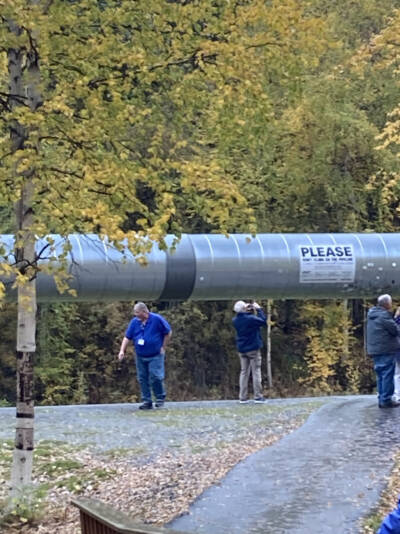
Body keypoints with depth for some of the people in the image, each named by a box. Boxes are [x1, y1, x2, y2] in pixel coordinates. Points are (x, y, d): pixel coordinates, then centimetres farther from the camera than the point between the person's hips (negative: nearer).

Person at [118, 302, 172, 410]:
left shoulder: (157, 319, -10)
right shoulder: (134, 322, 1)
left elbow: (168, 332, -1)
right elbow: (127, 337, 4)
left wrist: (163, 347, -3)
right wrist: (122, 351, -8)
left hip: (155, 355, -4)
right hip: (140, 356, 5)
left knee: (156, 377, -13)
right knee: (142, 379, 4)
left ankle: (160, 398, 6)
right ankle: (146, 401, 13)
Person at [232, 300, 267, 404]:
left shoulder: (235, 320, -2)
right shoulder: (251, 319, -20)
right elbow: (263, 321, -9)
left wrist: (248, 311, 9)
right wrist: (259, 309, -1)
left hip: (241, 350, 5)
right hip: (253, 348, -5)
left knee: (244, 372, 10)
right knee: (256, 372, 1)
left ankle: (242, 397, 7)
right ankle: (258, 396, 0)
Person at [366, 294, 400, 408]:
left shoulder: (371, 315, 13)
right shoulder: (384, 315, -16)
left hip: (375, 350, 9)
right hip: (386, 349, -9)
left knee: (380, 375, 14)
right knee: (388, 375, -5)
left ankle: (381, 399, 16)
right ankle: (386, 400, -5)